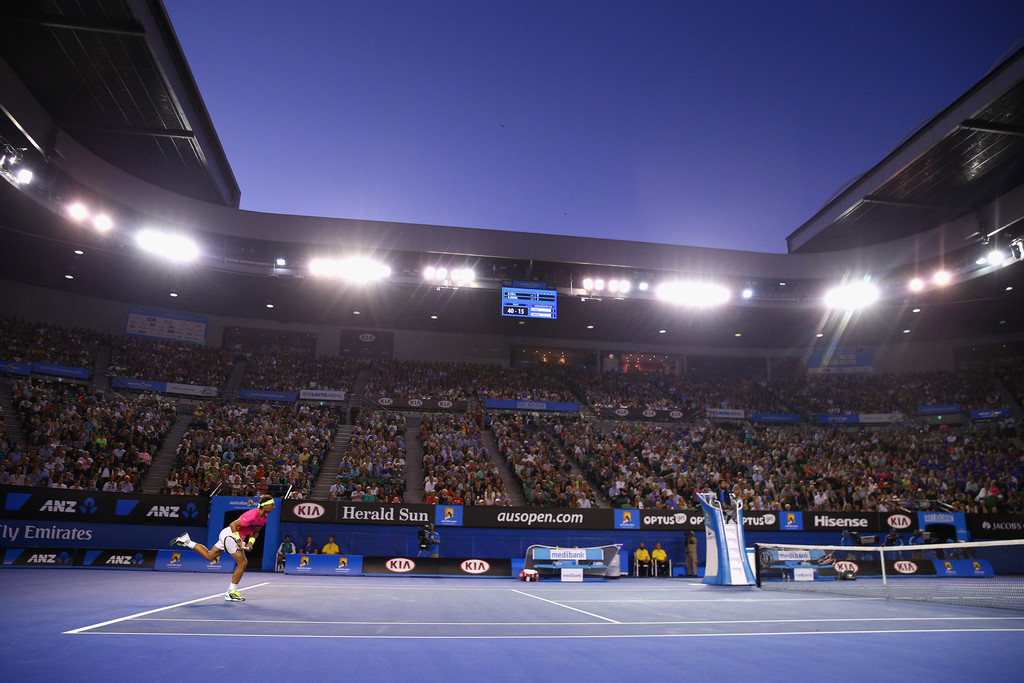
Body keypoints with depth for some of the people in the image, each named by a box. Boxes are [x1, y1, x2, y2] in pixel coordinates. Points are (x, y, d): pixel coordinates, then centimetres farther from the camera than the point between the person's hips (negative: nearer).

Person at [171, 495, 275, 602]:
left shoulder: (264, 517, 1)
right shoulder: (252, 515, -28)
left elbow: (255, 532, 15)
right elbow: (233, 525, -23)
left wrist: (250, 542, -2)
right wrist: (239, 540, -24)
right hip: (230, 534, -9)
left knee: (209, 556, 19)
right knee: (243, 563, -9)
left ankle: (186, 541, 22)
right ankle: (231, 593, -2)